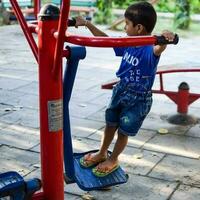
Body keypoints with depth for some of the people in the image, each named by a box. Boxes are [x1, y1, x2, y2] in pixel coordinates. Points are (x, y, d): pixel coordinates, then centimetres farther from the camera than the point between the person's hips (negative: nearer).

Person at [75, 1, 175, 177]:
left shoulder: (149, 49, -26)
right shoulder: (128, 44, -4)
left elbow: (158, 49, -50)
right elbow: (105, 39, 10)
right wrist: (87, 24, 8)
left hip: (139, 99, -7)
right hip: (121, 91, 7)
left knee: (123, 131, 10)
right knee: (110, 124, 21)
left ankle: (113, 160, 35)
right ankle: (102, 154, 44)